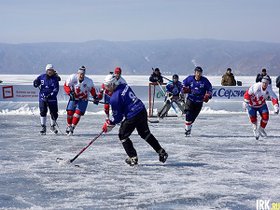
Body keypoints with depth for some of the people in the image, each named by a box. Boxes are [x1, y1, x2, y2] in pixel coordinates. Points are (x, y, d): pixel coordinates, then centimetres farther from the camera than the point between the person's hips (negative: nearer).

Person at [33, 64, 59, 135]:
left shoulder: (55, 79, -4)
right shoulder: (42, 77, 1)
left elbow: (56, 89, -11)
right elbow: (35, 84, 11)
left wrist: (50, 95, -23)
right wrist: (36, 83, -14)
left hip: (52, 98, 0)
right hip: (42, 97, 0)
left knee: (54, 113, 3)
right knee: (43, 111, -14)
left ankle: (53, 126, 27)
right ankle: (43, 127, -3)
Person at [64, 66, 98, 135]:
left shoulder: (88, 81, -19)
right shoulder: (72, 78, -21)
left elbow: (92, 89, -2)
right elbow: (66, 85, -14)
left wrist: (95, 97, -1)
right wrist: (70, 93, -26)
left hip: (83, 100, -1)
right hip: (73, 98, 1)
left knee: (78, 113, -14)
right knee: (70, 112, -3)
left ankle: (72, 127, -6)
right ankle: (69, 126, 18)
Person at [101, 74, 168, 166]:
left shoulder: (114, 98, -17)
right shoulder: (125, 86, 6)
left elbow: (117, 116, -12)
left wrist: (109, 124, 2)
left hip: (132, 117, -8)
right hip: (142, 111, 8)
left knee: (123, 136, 11)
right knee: (145, 133, 23)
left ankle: (133, 157, 9)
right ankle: (161, 152, 25)